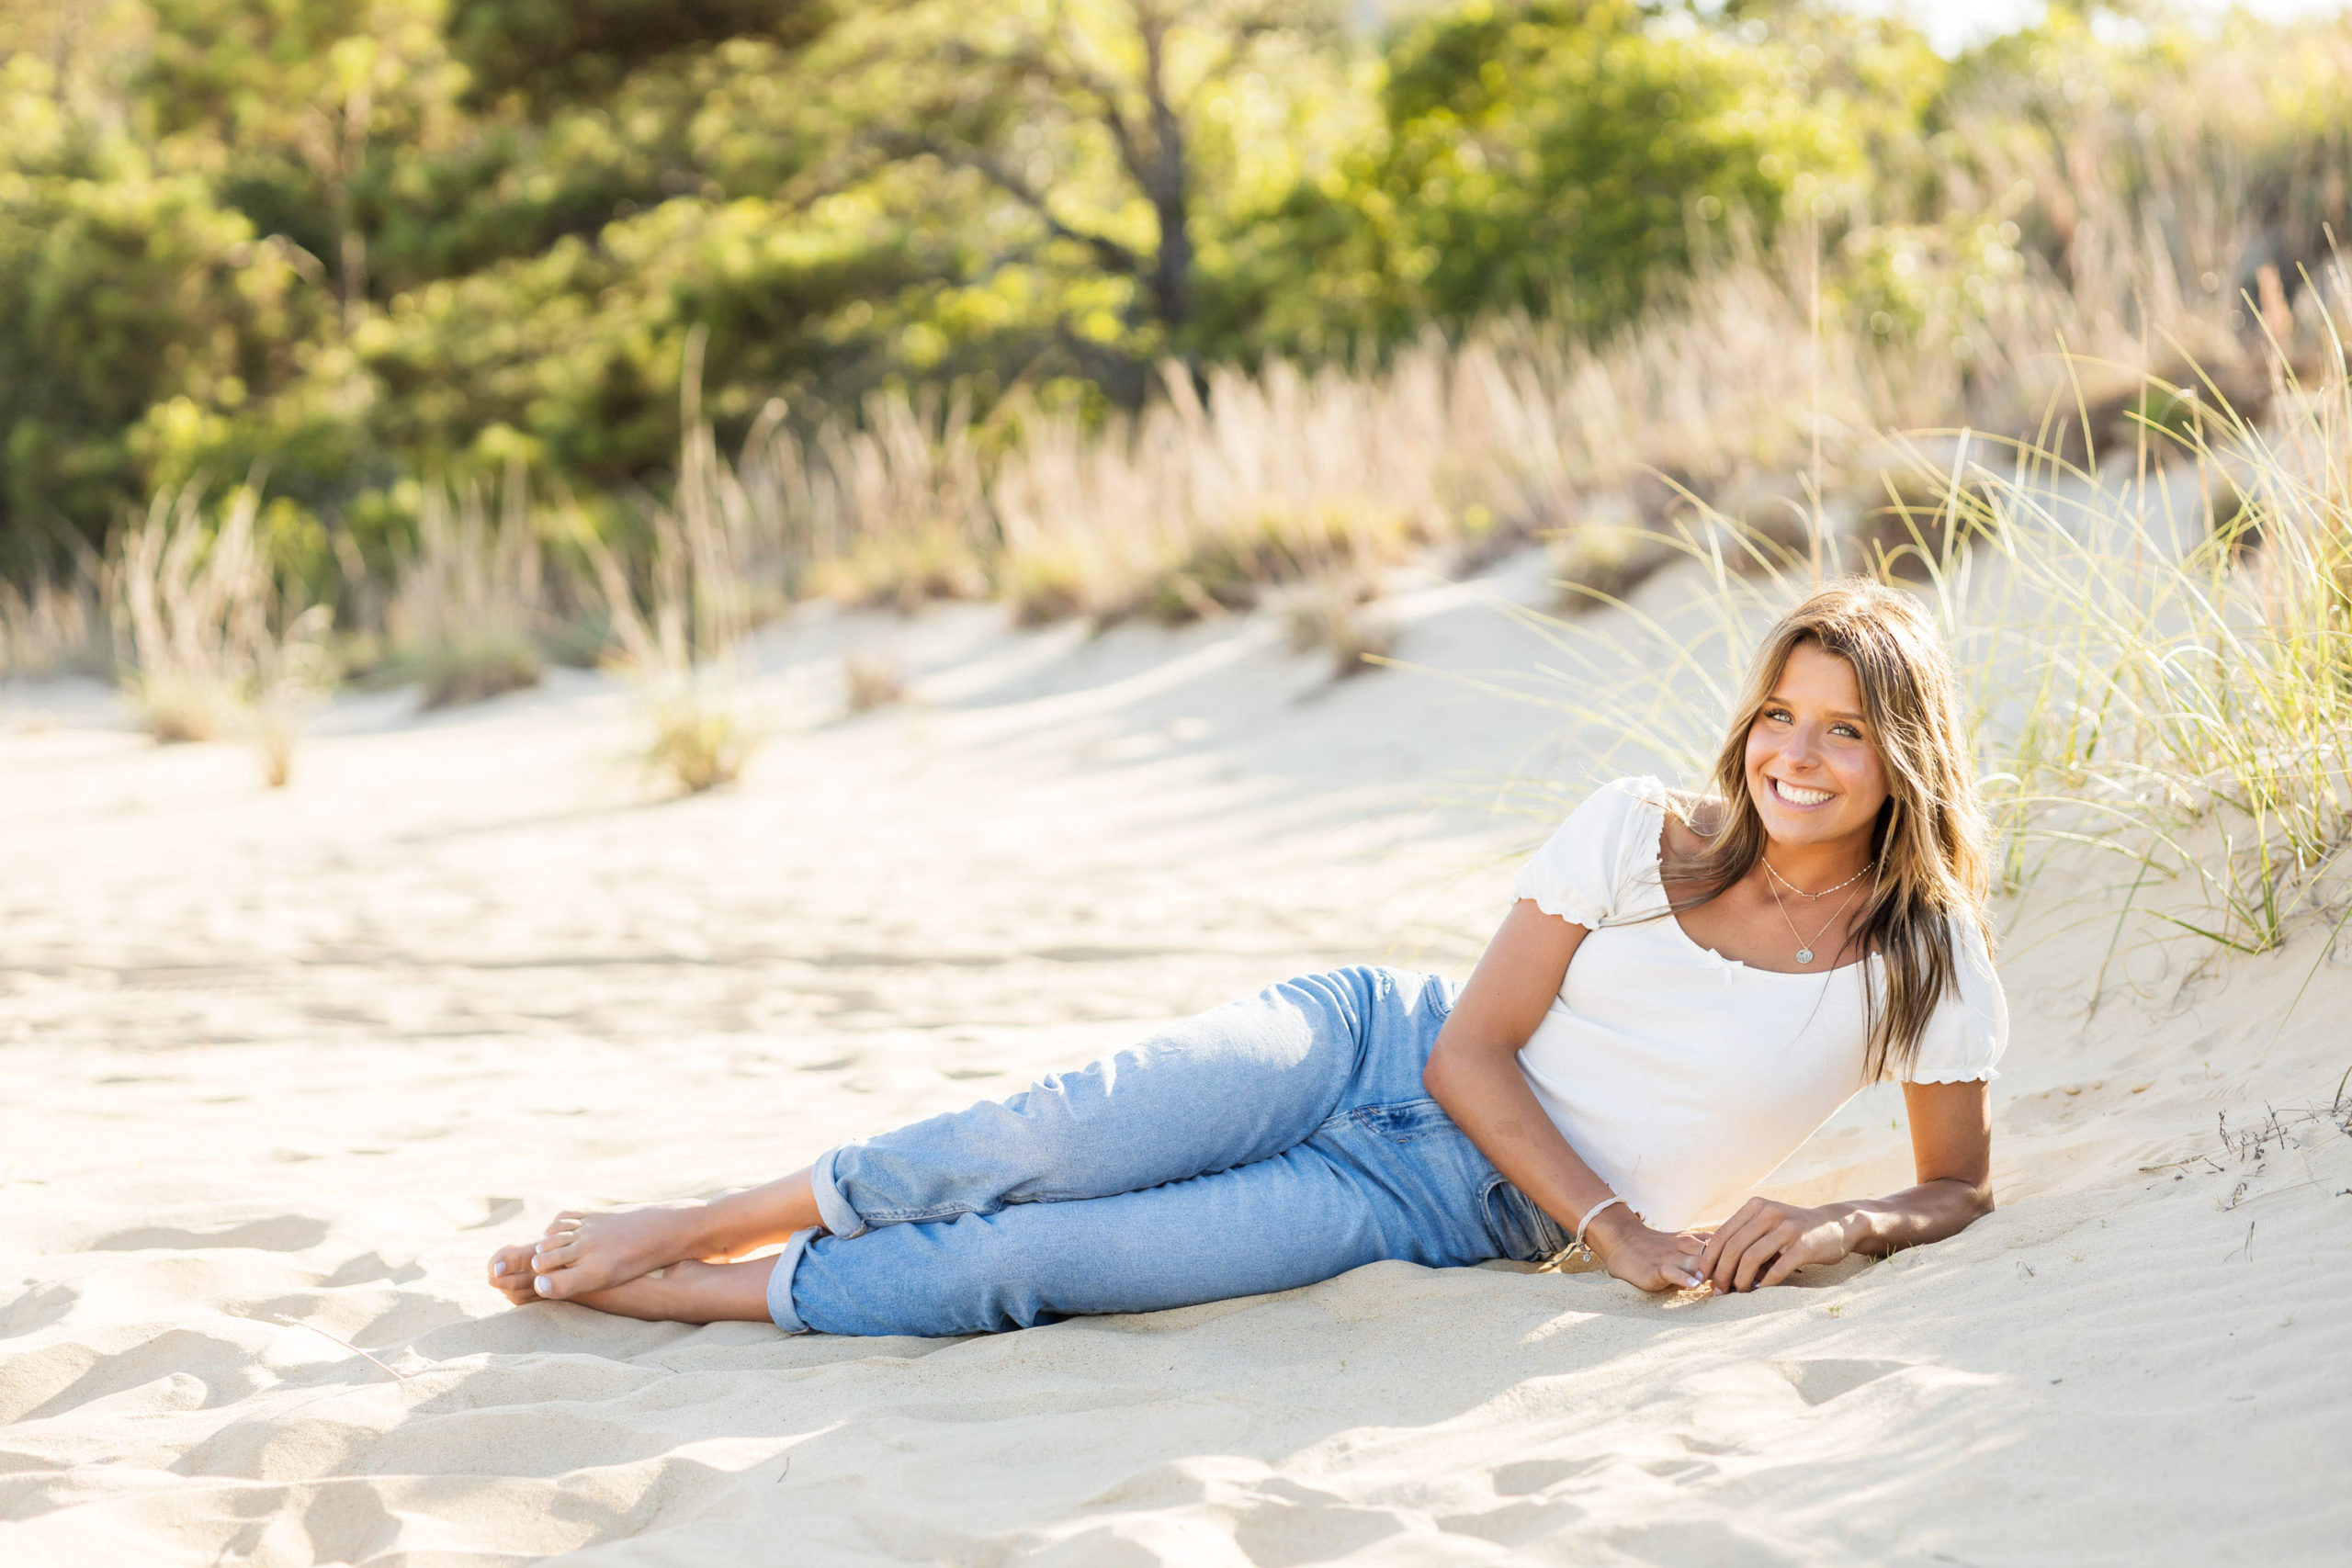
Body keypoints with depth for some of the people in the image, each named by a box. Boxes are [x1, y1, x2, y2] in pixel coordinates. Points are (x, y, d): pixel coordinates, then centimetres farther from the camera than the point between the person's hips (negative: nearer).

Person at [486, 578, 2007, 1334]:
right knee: (1044, 1146, -24)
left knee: (1020, 1265, -19)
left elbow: (1962, 1183, 4)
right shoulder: (1637, 834, -5)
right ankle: (678, 1227, -2)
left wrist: (1838, 1225, -19)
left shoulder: (1926, 958, -6)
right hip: (1374, 1046, 1)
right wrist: (1623, 1231, -17)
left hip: (1459, 1208, -1)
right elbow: (1471, 1049, -6)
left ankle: (677, 1297, -4)